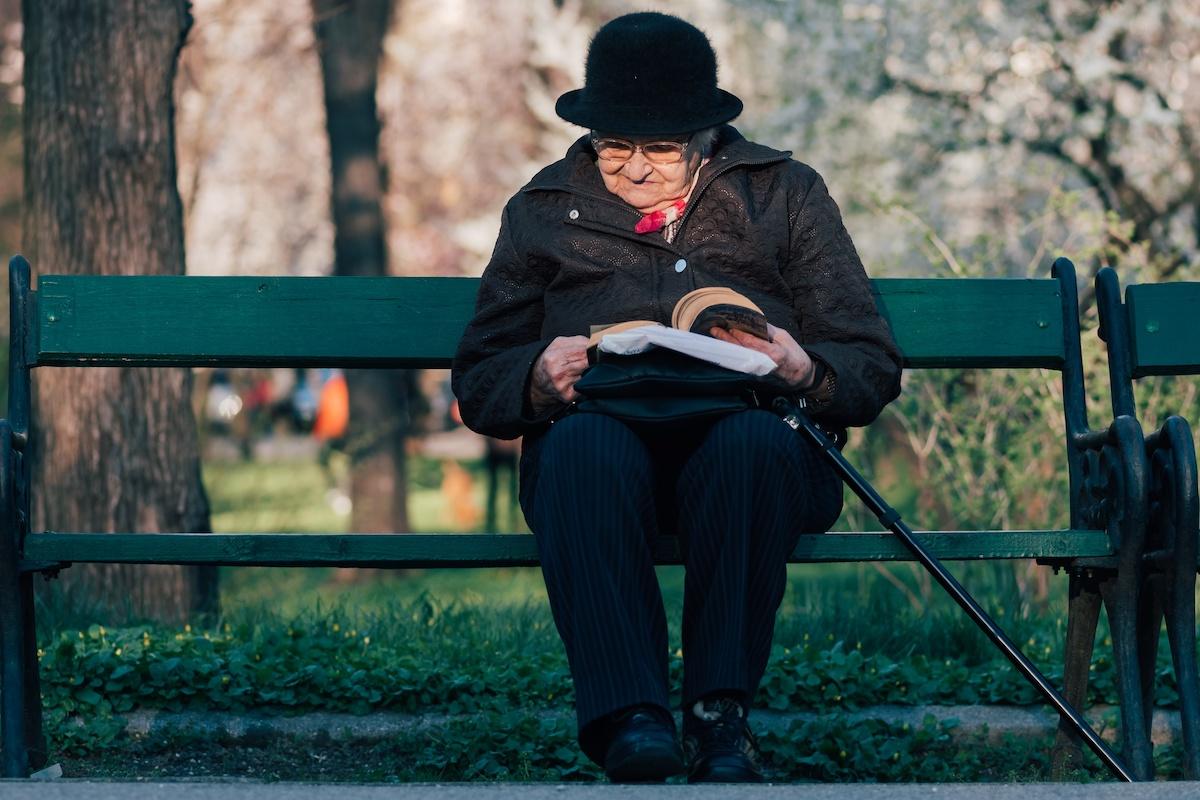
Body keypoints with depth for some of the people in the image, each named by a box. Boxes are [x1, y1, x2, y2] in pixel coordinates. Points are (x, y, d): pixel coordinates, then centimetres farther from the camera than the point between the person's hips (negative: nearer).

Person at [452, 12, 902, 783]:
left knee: (754, 441, -38)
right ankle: (629, 718, -43)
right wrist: (540, 378, -8)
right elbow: (478, 380, 17)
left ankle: (722, 714, -33)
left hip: (746, 432, 0)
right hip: (603, 428, 1)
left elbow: (874, 368, 12)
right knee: (586, 446, -37)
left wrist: (804, 369, -13)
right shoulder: (543, 210, 22)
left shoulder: (787, 193, 19)